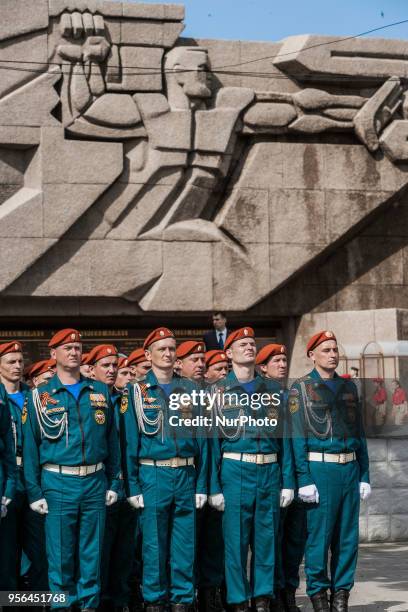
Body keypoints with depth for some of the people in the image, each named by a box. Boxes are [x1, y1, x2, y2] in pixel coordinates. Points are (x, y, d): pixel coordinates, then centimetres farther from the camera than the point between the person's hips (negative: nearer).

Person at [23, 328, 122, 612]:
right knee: (61, 551, 2)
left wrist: (114, 482, 7)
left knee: (92, 550, 7)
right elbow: (30, 446, 1)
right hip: (58, 482, -2)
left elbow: (112, 439, 12)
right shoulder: (40, 396, 2)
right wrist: (34, 491, -4)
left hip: (95, 481, 2)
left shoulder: (100, 391, 10)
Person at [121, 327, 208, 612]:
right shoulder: (137, 391, 1)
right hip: (153, 474, -2)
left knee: (185, 543, 5)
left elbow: (201, 438, 7)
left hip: (186, 474, 2)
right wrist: (133, 486, -5)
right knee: (154, 544, 4)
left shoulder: (189, 390, 8)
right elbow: (130, 441, -1)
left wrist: (201, 484, 2)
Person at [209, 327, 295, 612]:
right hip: (235, 470, -3)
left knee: (267, 537, 7)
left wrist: (288, 481, 4)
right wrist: (214, 486, -5)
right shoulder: (218, 391, 2)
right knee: (236, 538, 1)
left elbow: (284, 436, 9)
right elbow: (212, 439, -1)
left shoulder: (273, 390, 10)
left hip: (270, 471, 3)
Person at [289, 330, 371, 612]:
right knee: (319, 536, -1)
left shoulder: (349, 387, 14)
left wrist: (364, 475, 10)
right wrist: (304, 479, -12)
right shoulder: (301, 388, -1)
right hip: (320, 469, -5)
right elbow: (298, 436, -6)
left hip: (350, 469, 5)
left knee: (348, 537, 6)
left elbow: (360, 434, 15)